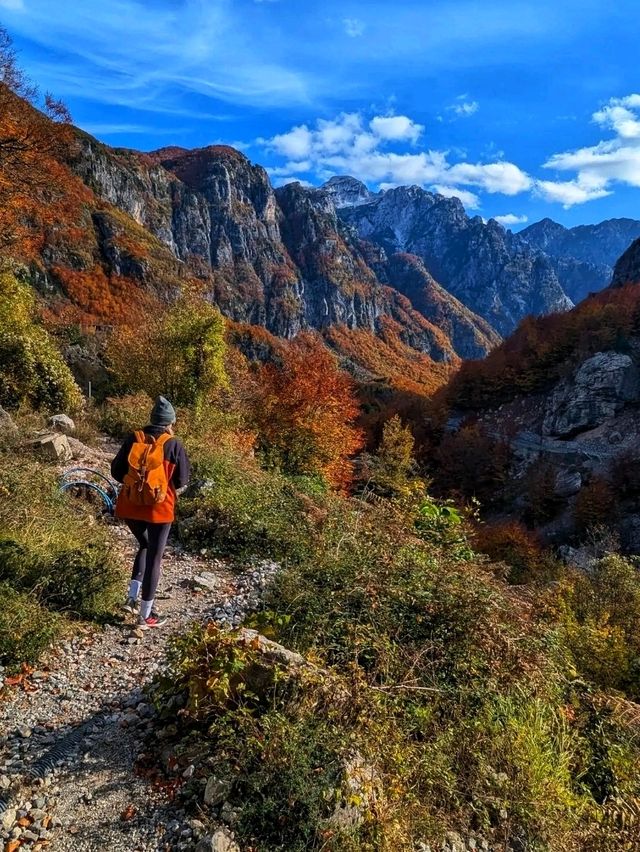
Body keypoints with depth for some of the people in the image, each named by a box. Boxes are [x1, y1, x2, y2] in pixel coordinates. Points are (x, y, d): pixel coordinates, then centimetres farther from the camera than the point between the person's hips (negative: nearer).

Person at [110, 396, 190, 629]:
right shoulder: (174, 445, -10)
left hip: (130, 508, 4)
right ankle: (146, 617, 16)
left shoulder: (132, 439, -2)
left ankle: (132, 598, 20)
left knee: (145, 546, 28)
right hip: (159, 510, -4)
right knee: (154, 558, 9)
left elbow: (116, 472, 4)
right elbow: (182, 481, -4)